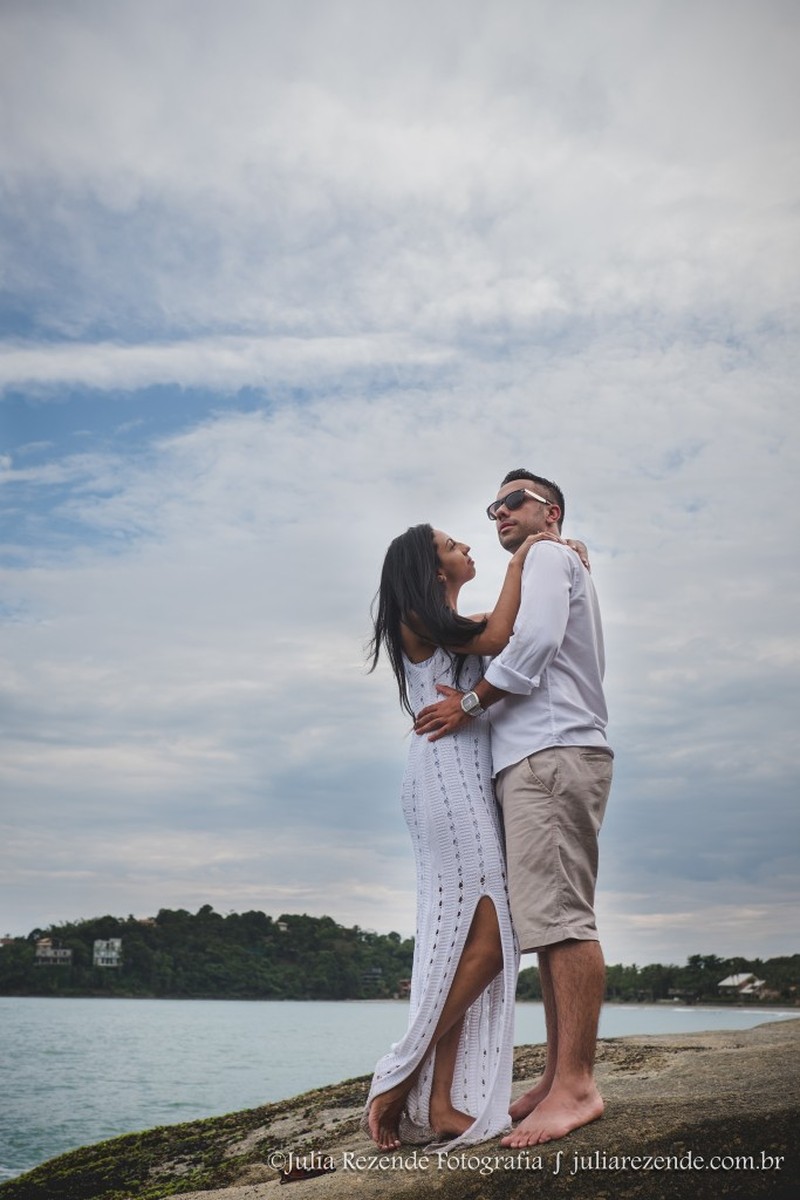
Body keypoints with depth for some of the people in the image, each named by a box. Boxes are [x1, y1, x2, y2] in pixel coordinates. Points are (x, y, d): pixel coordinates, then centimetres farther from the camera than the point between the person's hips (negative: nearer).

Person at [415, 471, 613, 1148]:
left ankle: (575, 1085, -15)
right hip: (538, 761, 10)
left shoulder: (548, 556, 4)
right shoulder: (566, 571, 33)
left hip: (552, 754, -10)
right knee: (554, 921, 6)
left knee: (560, 916, -15)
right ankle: (559, 1079, 8)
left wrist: (471, 702, -8)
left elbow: (535, 642, -14)